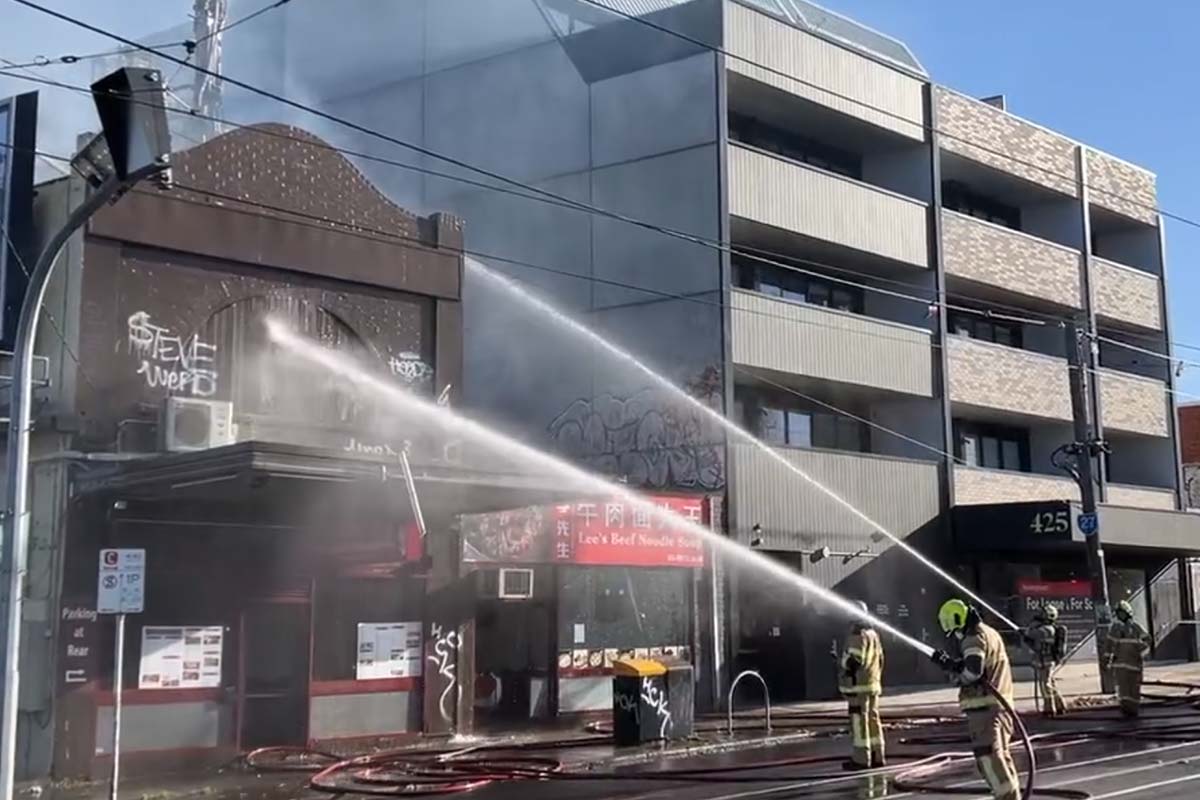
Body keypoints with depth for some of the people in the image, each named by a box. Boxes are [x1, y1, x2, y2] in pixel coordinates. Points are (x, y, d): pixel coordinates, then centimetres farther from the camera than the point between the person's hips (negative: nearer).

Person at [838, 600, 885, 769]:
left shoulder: (857, 635, -14)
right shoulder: (873, 634, 17)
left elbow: (854, 660, -20)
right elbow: (880, 660, 21)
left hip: (859, 685, -10)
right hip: (873, 684, 10)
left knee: (859, 722, -7)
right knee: (873, 719, 12)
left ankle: (861, 759, -8)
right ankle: (877, 757, 15)